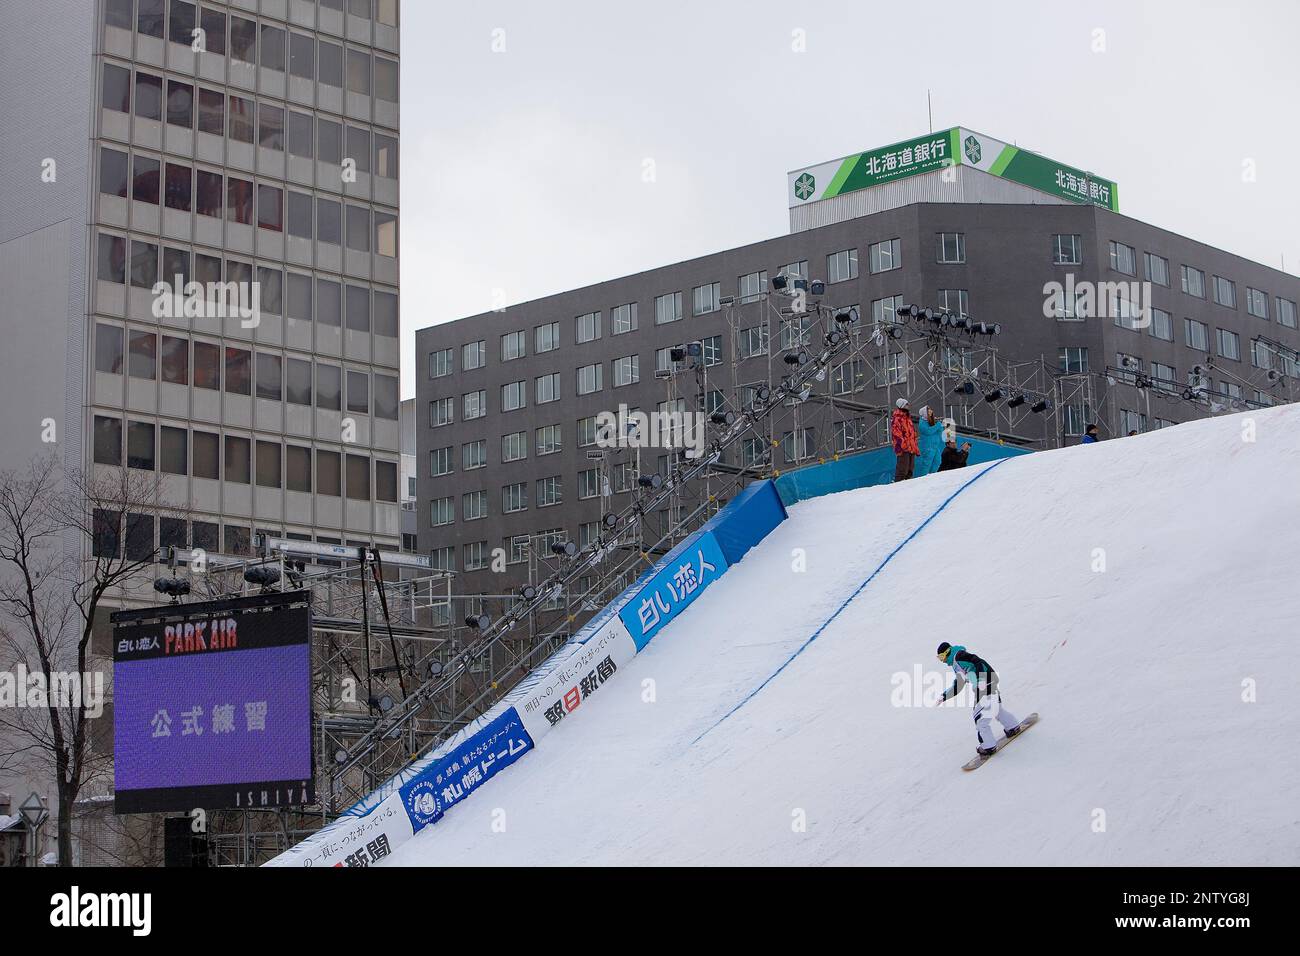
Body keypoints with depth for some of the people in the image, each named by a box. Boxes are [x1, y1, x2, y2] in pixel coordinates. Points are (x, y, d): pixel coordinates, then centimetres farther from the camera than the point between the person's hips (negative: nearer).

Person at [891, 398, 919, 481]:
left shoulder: (908, 419, 23)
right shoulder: (896, 420, -7)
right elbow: (897, 434, -16)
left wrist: (915, 448, 24)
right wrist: (904, 445, -23)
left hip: (911, 449, 9)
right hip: (904, 449, -9)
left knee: (910, 469, 11)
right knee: (902, 470, -13)